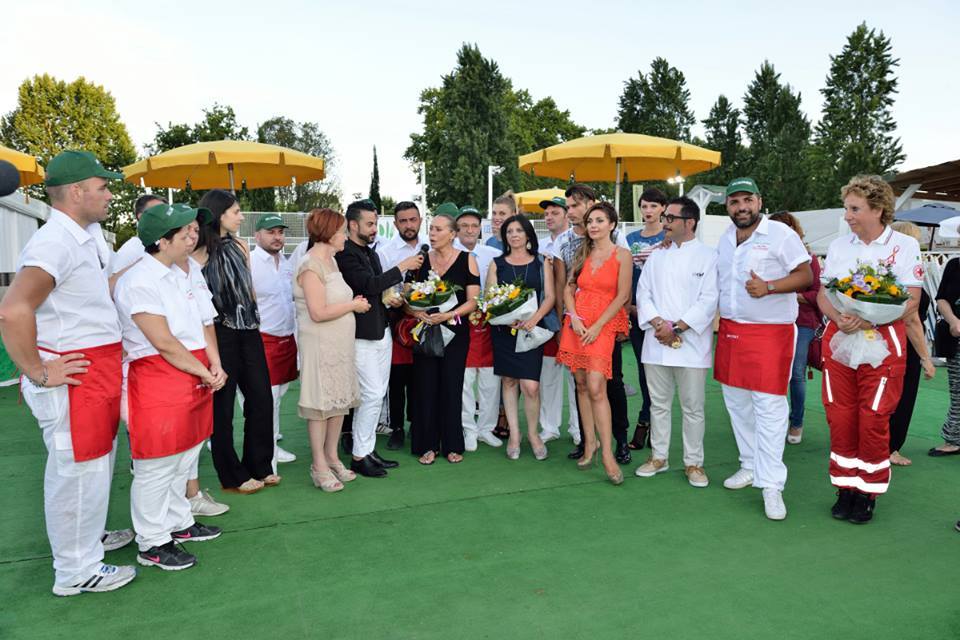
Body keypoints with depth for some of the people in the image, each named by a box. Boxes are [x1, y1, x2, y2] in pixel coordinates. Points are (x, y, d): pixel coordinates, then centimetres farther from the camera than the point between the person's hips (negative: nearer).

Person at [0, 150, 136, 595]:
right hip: (74, 376, -9)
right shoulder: (54, 243, -22)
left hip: (100, 372, 10)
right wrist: (37, 373, -23)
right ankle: (76, 571, 19)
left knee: (95, 462, 23)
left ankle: (90, 536, 42)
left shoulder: (89, 235, 8)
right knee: (78, 470, 3)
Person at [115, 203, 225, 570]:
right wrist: (205, 374, -11)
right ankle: (152, 544, 15)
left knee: (185, 460, 19)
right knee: (157, 468, 1)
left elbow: (199, 326, 13)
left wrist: (215, 365, -2)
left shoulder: (179, 275, 13)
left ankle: (178, 523, 34)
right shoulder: (138, 281, -15)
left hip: (195, 380, 9)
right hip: (158, 382, -9)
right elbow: (164, 342, -19)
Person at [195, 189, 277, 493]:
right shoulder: (200, 255, -11)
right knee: (223, 406, 6)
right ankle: (232, 476, 19)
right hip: (220, 334, -6)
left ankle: (259, 466, 25)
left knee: (261, 399, 10)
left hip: (249, 331, 7)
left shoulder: (240, 246, 9)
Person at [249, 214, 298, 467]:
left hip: (287, 339, 8)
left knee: (277, 398, 18)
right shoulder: (249, 262, -13)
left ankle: (273, 446, 32)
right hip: (263, 341, -8)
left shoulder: (286, 264, 12)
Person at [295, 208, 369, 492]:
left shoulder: (330, 260, 12)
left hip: (340, 343, 9)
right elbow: (318, 313, -23)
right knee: (320, 404, 2)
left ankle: (332, 457, 27)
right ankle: (319, 466, 14)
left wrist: (354, 302, 2)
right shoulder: (311, 266, -17)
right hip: (320, 346, -9)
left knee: (340, 401, 14)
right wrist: (353, 305, -13)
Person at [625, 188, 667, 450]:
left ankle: (644, 421, 7)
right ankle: (653, 420, 22)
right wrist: (629, 305, 5)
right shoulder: (631, 239, 12)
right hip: (636, 310, 4)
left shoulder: (670, 237, -1)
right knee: (643, 365, 10)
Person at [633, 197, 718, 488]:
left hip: (691, 343, -4)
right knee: (658, 403, 12)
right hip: (656, 343, 4)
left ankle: (693, 463, 17)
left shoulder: (708, 257, -1)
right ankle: (659, 456, 25)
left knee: (693, 407, 4)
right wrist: (657, 322, -11)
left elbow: (709, 300, -9)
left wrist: (676, 327, -15)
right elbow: (643, 294, 7)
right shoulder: (656, 257, 13)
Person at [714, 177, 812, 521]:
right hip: (730, 329, 7)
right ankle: (750, 466, 28)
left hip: (770, 330, -7)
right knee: (737, 402, 13)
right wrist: (721, 319, 14)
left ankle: (771, 485, -2)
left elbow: (806, 276, -9)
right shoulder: (725, 238, 12)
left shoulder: (780, 234, -7)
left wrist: (768, 287, -22)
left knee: (769, 406, -8)